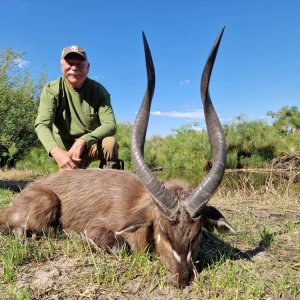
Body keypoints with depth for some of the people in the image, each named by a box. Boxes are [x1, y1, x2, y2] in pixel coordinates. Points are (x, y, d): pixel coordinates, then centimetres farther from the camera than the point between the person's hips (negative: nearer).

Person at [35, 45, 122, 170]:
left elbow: (110, 125, -22)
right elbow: (42, 124, -26)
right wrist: (56, 151, -47)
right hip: (66, 148, 1)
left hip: (94, 145, 0)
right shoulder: (51, 90, -13)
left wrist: (82, 141, -38)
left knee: (110, 142, -30)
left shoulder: (98, 90, -12)